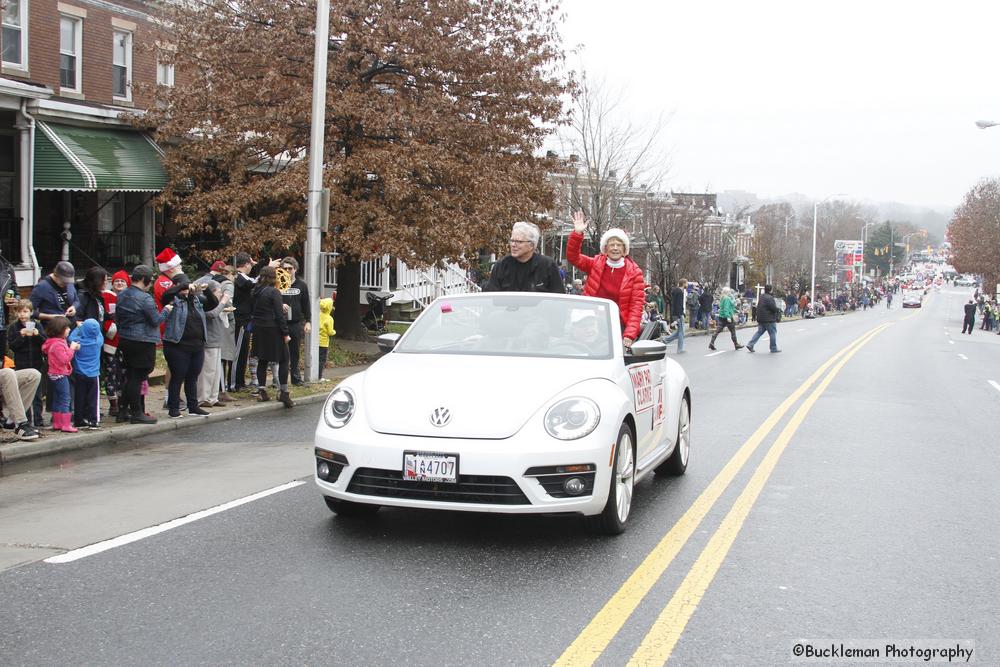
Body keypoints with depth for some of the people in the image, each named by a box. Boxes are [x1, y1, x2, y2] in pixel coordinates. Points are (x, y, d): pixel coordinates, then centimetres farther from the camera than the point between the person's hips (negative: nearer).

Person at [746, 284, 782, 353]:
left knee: (759, 332, 12)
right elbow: (774, 308, -21)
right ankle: (774, 348, 8)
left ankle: (750, 345, 3)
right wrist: (779, 309, 0)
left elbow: (758, 307, 20)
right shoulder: (769, 298, -18)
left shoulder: (761, 297, 12)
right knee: (773, 333, 3)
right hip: (769, 319, -9)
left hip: (760, 318, 9)